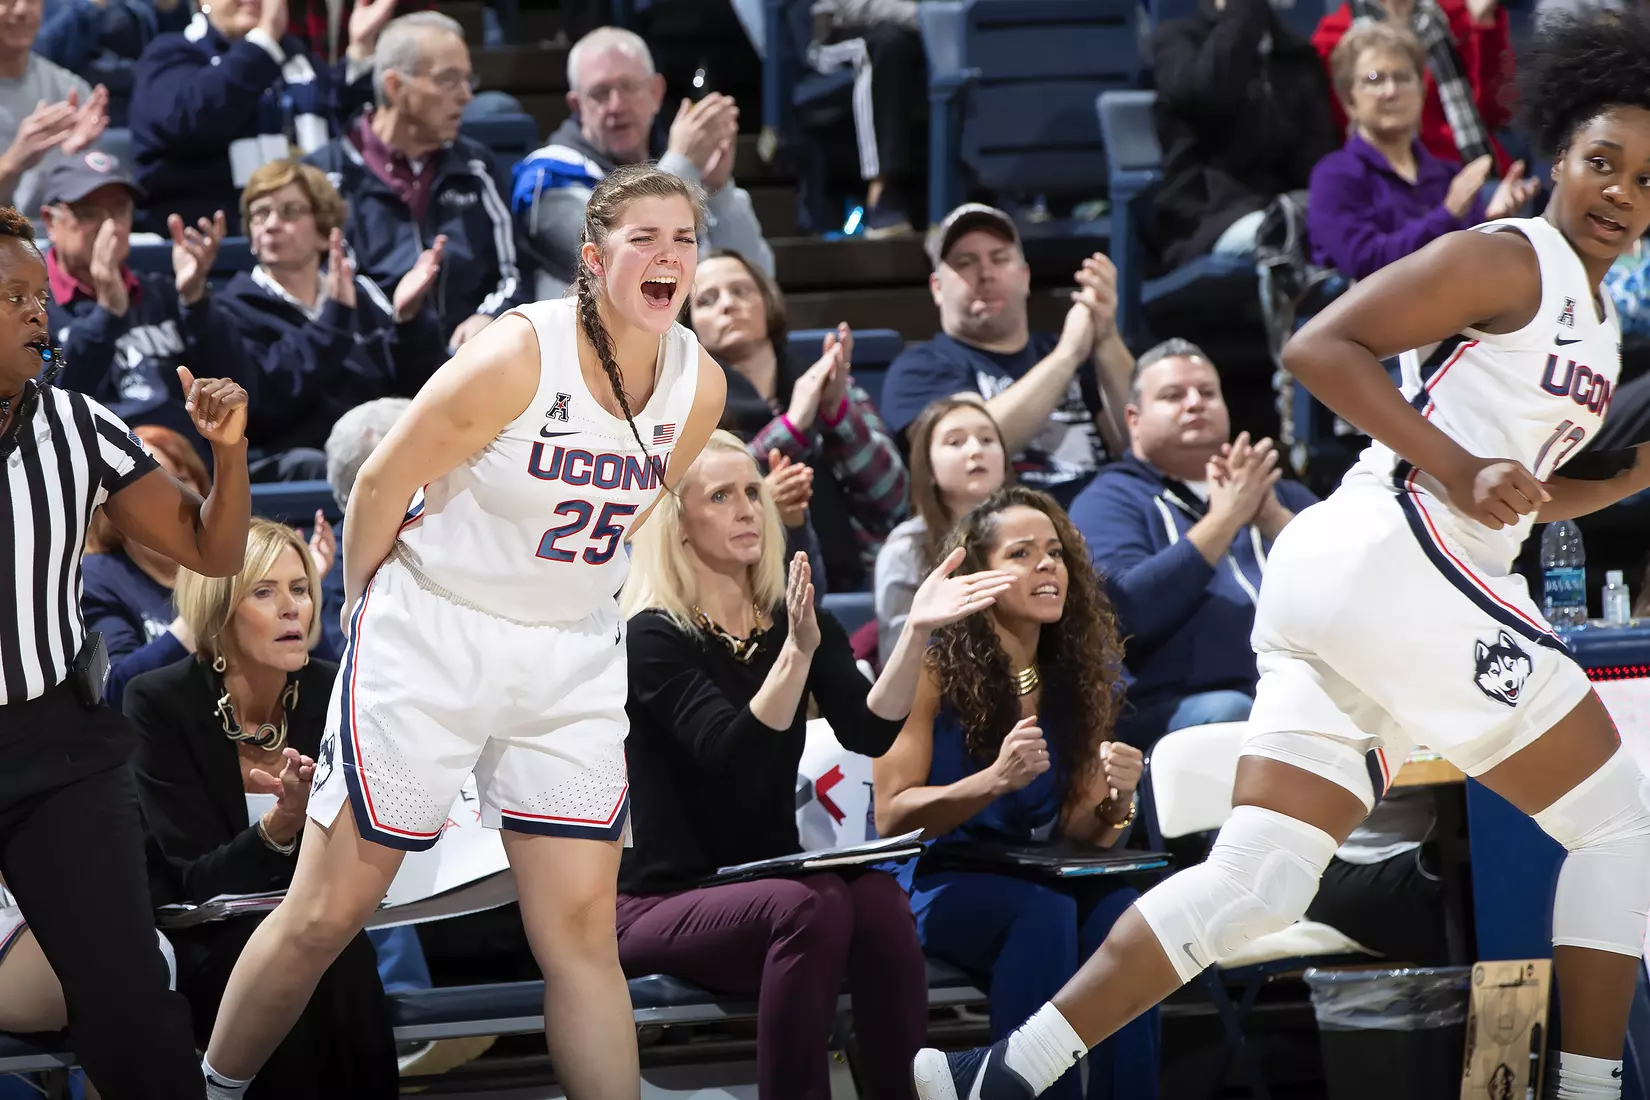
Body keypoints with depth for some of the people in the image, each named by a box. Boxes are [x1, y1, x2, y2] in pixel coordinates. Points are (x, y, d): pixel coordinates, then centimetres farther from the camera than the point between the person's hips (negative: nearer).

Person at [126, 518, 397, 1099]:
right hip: (200, 941, -3)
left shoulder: (331, 693, -5)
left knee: (346, 959, -29)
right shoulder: (161, 704, -13)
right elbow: (199, 881, -17)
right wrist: (283, 823, -35)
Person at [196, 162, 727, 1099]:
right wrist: (370, 605, 3)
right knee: (329, 914, 1)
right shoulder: (518, 356, -21)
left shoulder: (700, 386, -4)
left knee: (583, 930, -1)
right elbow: (383, 482, -9)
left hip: (572, 662, 4)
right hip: (430, 641, -4)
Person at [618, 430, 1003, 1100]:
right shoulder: (656, 638, -8)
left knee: (877, 897, -28)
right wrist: (796, 650, -35)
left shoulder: (794, 619, 9)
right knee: (814, 904, -34)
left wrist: (916, 633, -21)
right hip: (663, 905, -5)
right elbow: (732, 756, -23)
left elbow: (868, 732, -6)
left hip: (767, 887, 5)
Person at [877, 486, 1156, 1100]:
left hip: (1035, 877, 4)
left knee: (1119, 910, -29)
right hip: (934, 880, -4)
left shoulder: (1077, 679, 8)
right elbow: (891, 816, -12)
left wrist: (1116, 798, -17)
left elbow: (1082, 833, 7)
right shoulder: (933, 671, -6)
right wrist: (994, 781, -27)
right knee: (1044, 914, -34)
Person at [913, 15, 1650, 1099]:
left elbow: (1534, 491, 33)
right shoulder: (1509, 260, -4)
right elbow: (1320, 347, -11)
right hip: (1394, 554, -9)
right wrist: (1461, 471, -18)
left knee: (1253, 884, 0)